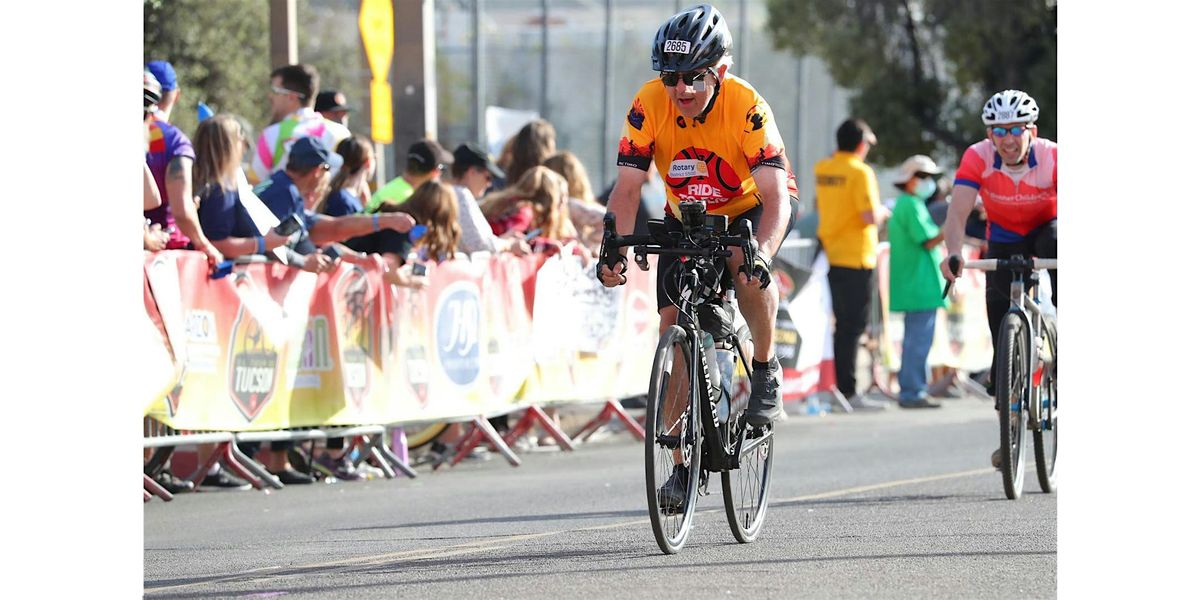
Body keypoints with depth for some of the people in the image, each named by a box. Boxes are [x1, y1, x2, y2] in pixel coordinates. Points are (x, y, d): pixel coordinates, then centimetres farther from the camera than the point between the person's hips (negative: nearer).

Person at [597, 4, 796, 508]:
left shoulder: (746, 106, -30)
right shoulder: (650, 104, -24)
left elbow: (775, 195, -37)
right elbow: (627, 188, -25)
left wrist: (762, 253, -54)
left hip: (748, 211, -3)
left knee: (747, 265, -36)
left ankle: (765, 370, -11)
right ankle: (685, 463, 2)